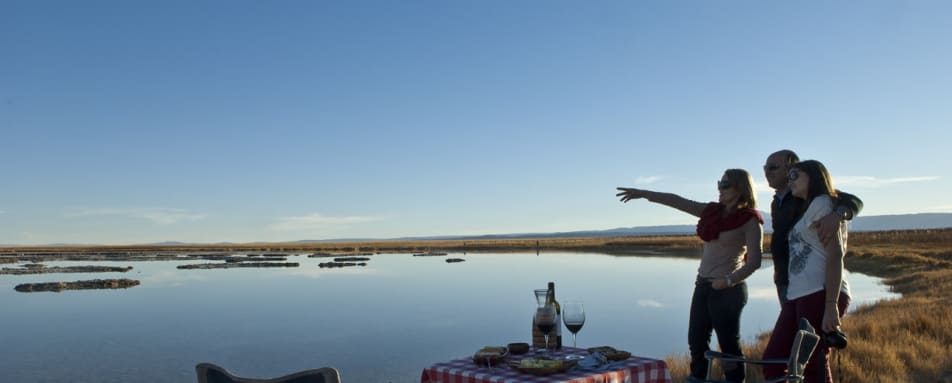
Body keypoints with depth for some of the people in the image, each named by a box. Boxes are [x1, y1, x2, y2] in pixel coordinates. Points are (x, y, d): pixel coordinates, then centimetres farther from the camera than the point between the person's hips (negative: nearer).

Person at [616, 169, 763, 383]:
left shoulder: (750, 220, -9)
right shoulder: (713, 212, 9)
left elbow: (754, 261, -13)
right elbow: (678, 202, 11)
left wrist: (729, 280, -26)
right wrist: (644, 194, 9)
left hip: (728, 290, -7)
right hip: (703, 285, 7)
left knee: (729, 345, 0)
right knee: (696, 341, 12)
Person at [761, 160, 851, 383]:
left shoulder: (822, 203, -1)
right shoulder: (808, 210, 28)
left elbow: (835, 254, -12)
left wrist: (831, 305, -20)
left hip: (820, 294, -9)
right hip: (798, 296, 9)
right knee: (771, 361, 2)